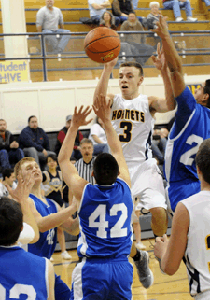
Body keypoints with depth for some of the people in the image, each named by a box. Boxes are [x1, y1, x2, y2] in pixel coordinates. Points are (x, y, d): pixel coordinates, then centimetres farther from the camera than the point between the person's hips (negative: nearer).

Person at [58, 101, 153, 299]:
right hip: (122, 268, 3)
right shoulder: (125, 187, 0)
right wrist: (106, 120, 22)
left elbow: (63, 159, 9)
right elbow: (118, 152, 16)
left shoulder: (83, 191, -7)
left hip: (91, 269, -3)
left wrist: (74, 126, 12)